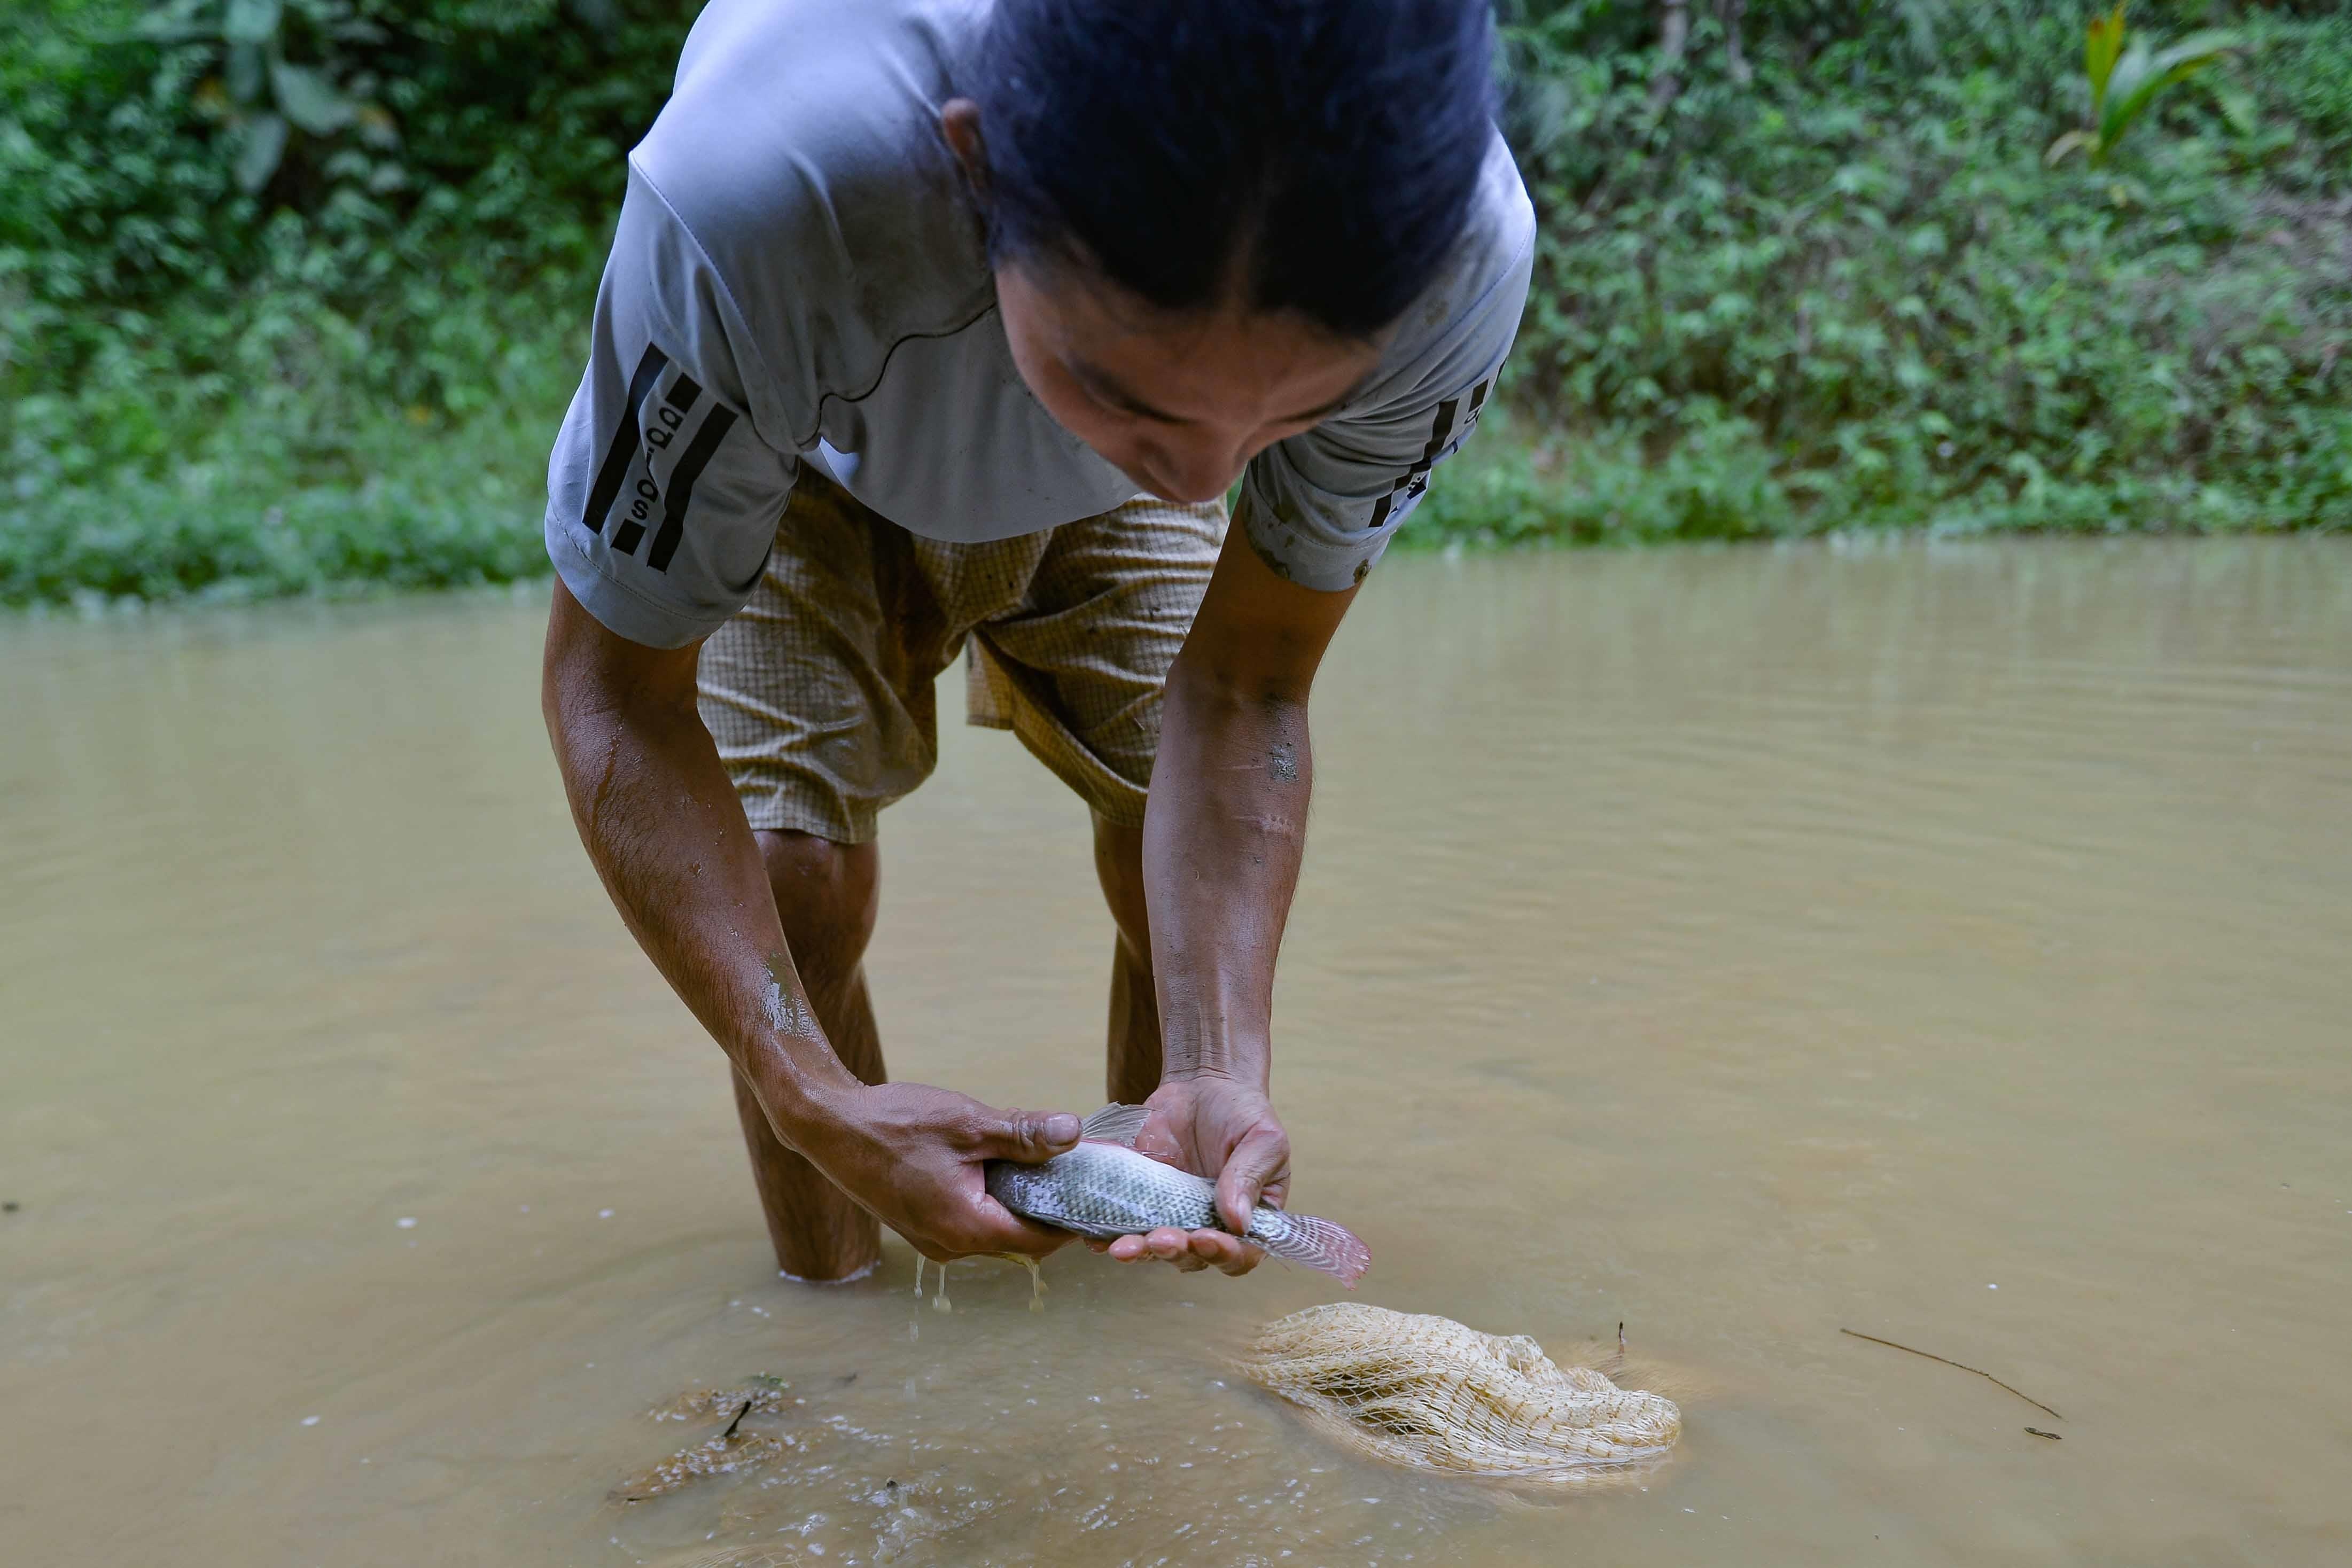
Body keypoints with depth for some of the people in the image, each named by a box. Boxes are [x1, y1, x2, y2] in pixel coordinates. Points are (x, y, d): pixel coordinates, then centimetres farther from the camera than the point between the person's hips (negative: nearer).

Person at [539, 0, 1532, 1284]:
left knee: (1208, 880, -8)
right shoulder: (754, 201, -45)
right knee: (791, 879, -17)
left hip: (1102, 495, 2)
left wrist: (1223, 1073, -34)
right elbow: (615, 686, -30)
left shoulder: (1454, 264, -36)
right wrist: (817, 1103, -37)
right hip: (812, 470, -1)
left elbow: (1243, 689, -23)